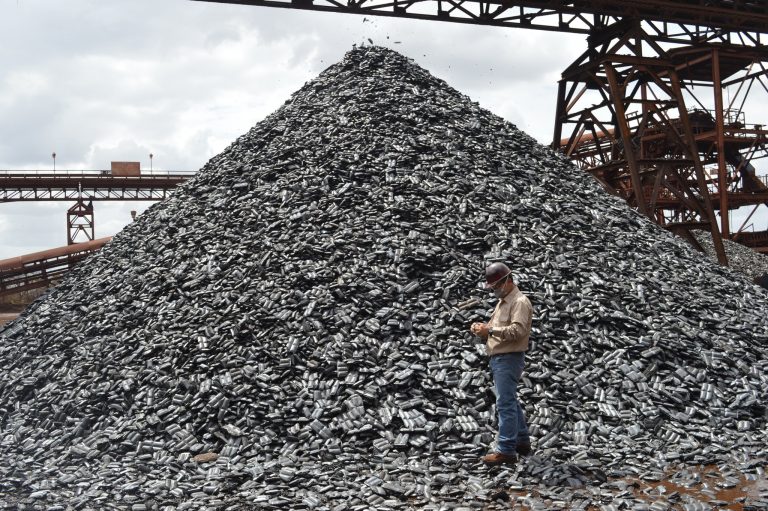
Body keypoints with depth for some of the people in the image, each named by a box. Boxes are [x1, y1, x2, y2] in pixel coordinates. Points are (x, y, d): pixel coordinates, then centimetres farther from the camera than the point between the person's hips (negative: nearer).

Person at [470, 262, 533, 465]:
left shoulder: (520, 302, -11)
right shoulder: (502, 302, 19)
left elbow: (518, 330, -24)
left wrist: (490, 330, -25)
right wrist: (482, 329, 0)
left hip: (509, 359, -10)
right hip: (498, 358, 10)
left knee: (505, 403, -10)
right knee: (510, 401, 16)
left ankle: (507, 450, -9)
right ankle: (522, 441, 27)